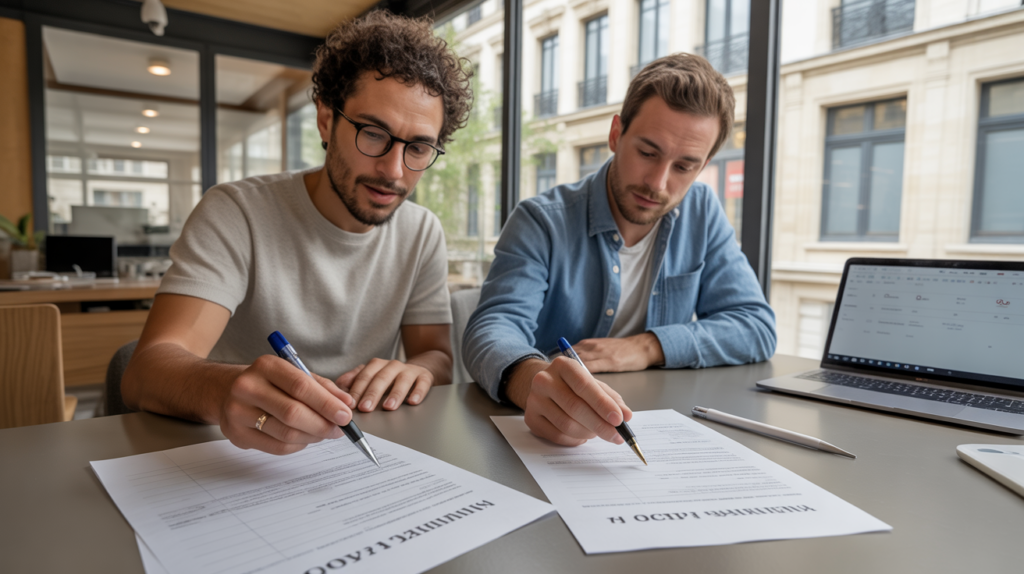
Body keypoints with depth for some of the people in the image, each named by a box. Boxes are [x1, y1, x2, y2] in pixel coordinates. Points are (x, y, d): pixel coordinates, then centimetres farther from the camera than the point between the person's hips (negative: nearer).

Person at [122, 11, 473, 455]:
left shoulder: (422, 233, 1)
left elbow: (439, 355, 2)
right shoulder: (237, 214, -12)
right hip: (233, 464, -2)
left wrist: (417, 370, -23)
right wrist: (223, 390, -44)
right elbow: (144, 373, -21)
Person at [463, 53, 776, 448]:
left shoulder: (703, 213, 2)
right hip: (548, 436, -2)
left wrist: (649, 347, -15)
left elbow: (757, 327, 1)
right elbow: (494, 327, -22)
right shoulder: (541, 222, -10)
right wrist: (530, 378, -46)